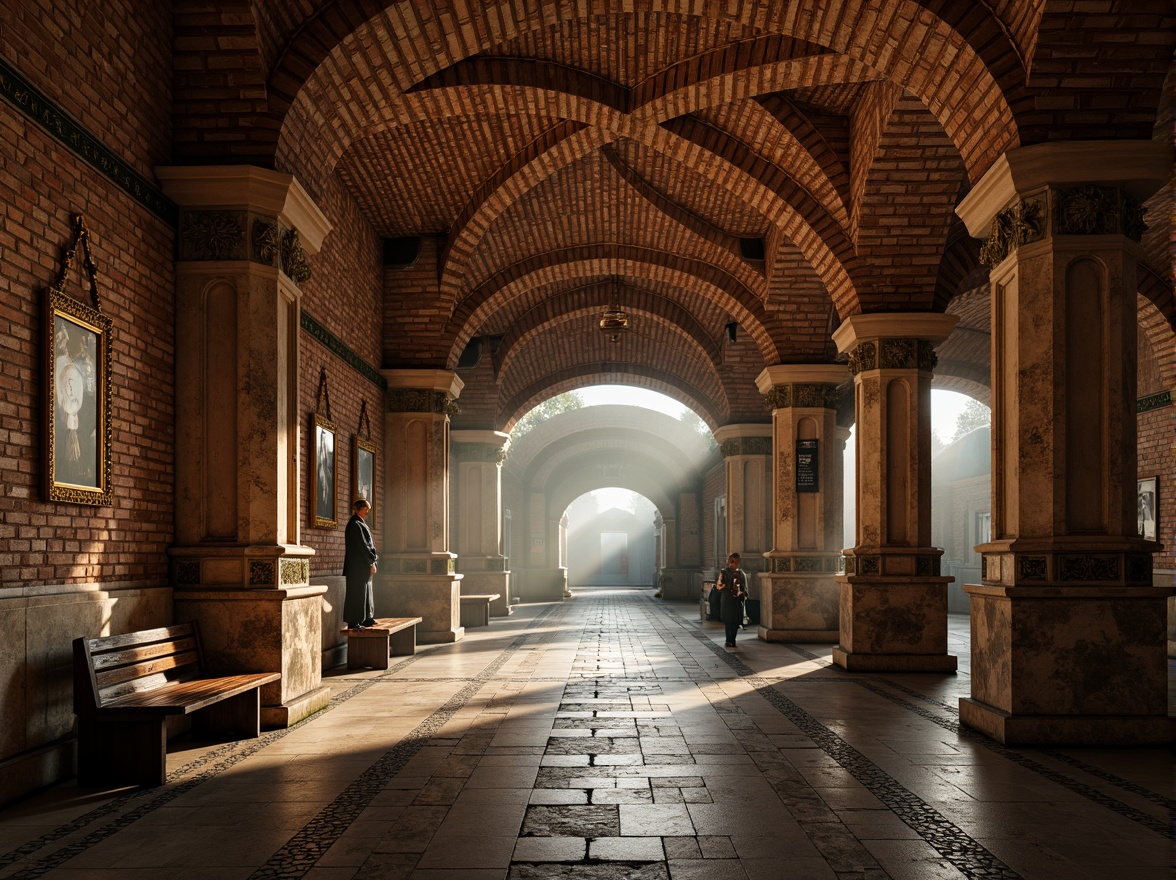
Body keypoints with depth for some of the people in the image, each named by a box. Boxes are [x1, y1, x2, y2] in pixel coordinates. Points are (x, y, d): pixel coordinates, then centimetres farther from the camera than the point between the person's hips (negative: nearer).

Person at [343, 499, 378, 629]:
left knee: (365, 592, 13)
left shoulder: (360, 524, 17)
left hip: (363, 566, 10)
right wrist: (372, 561, -15)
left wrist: (372, 560, 9)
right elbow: (362, 545, -18)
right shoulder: (355, 524, -14)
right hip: (357, 565, -10)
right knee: (357, 592, -7)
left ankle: (366, 619, 19)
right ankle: (353, 621, -4)